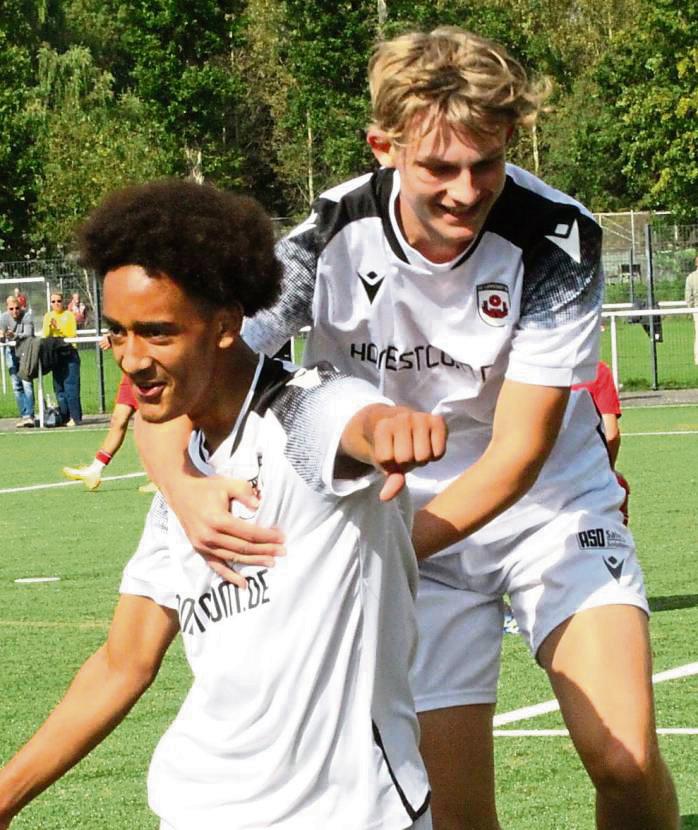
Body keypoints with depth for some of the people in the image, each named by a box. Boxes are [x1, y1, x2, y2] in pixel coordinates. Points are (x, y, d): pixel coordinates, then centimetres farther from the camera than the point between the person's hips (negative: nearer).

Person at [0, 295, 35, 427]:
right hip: (11, 351, 4)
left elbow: (28, 334, -29)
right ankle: (23, 415, 9)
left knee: (27, 383, -15)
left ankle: (29, 415, -18)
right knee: (16, 385, 3)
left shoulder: (27, 316, -18)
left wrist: (15, 336, -48)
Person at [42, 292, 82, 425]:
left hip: (69, 353, -4)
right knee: (59, 388, 3)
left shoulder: (69, 315, 2)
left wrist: (59, 328, -15)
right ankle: (64, 417, 8)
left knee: (70, 386, -9)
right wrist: (49, 326, -12)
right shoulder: (48, 316, 12)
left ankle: (75, 417, -9)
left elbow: (72, 334, -5)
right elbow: (45, 336, 5)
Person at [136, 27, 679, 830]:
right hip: (412, 526, 1)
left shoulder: (558, 239, -22)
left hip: (549, 505, -1)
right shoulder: (331, 239, -19)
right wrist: (184, 488, -45)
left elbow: (517, 453, -22)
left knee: (625, 762, -18)